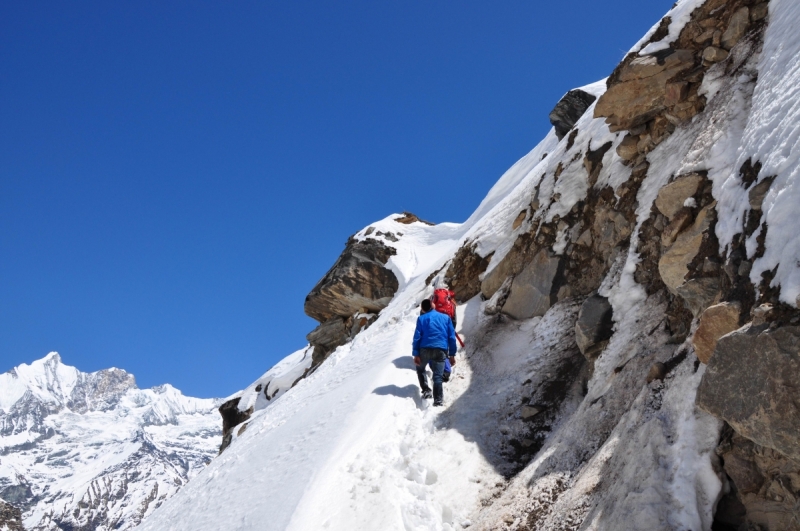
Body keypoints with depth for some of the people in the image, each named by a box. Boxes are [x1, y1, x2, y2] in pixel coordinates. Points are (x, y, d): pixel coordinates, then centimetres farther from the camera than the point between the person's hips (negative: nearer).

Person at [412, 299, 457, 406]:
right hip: (441, 350, 1)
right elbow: (452, 337, 11)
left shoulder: (421, 318, 9)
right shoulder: (446, 317, 16)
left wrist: (416, 354, -1)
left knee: (420, 369, 25)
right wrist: (452, 354, 13)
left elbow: (417, 337, 1)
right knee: (438, 376, 1)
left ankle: (426, 390, 14)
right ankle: (438, 399, -12)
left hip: (425, 349, -1)